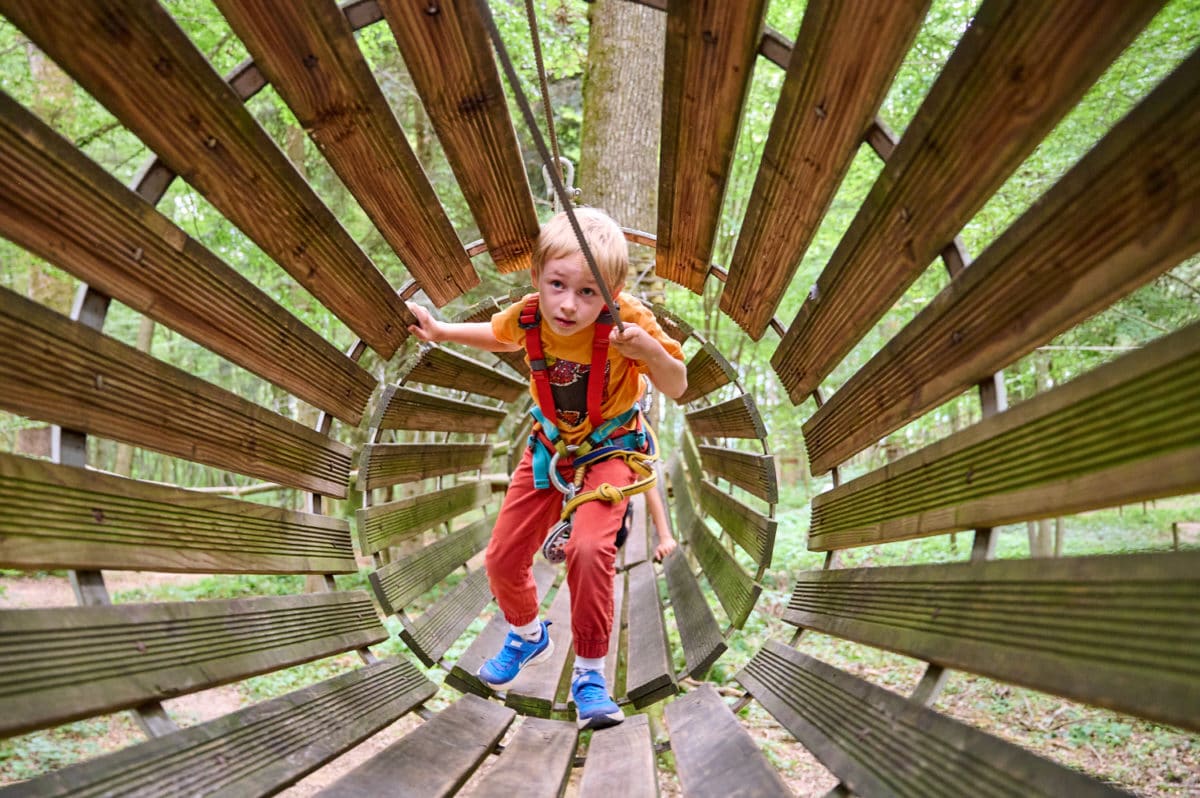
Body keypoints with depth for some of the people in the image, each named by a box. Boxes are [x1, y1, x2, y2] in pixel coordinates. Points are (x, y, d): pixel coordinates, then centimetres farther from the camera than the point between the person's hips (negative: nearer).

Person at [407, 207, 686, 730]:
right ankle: (528, 636, 41)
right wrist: (440, 331, -4)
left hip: (608, 450, -4)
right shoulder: (526, 317, -18)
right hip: (548, 446, 4)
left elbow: (677, 389, -24)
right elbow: (498, 337, 8)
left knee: (588, 550, -29)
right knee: (503, 558, 7)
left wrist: (651, 350, -44)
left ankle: (589, 672, -6)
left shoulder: (627, 322, -29)